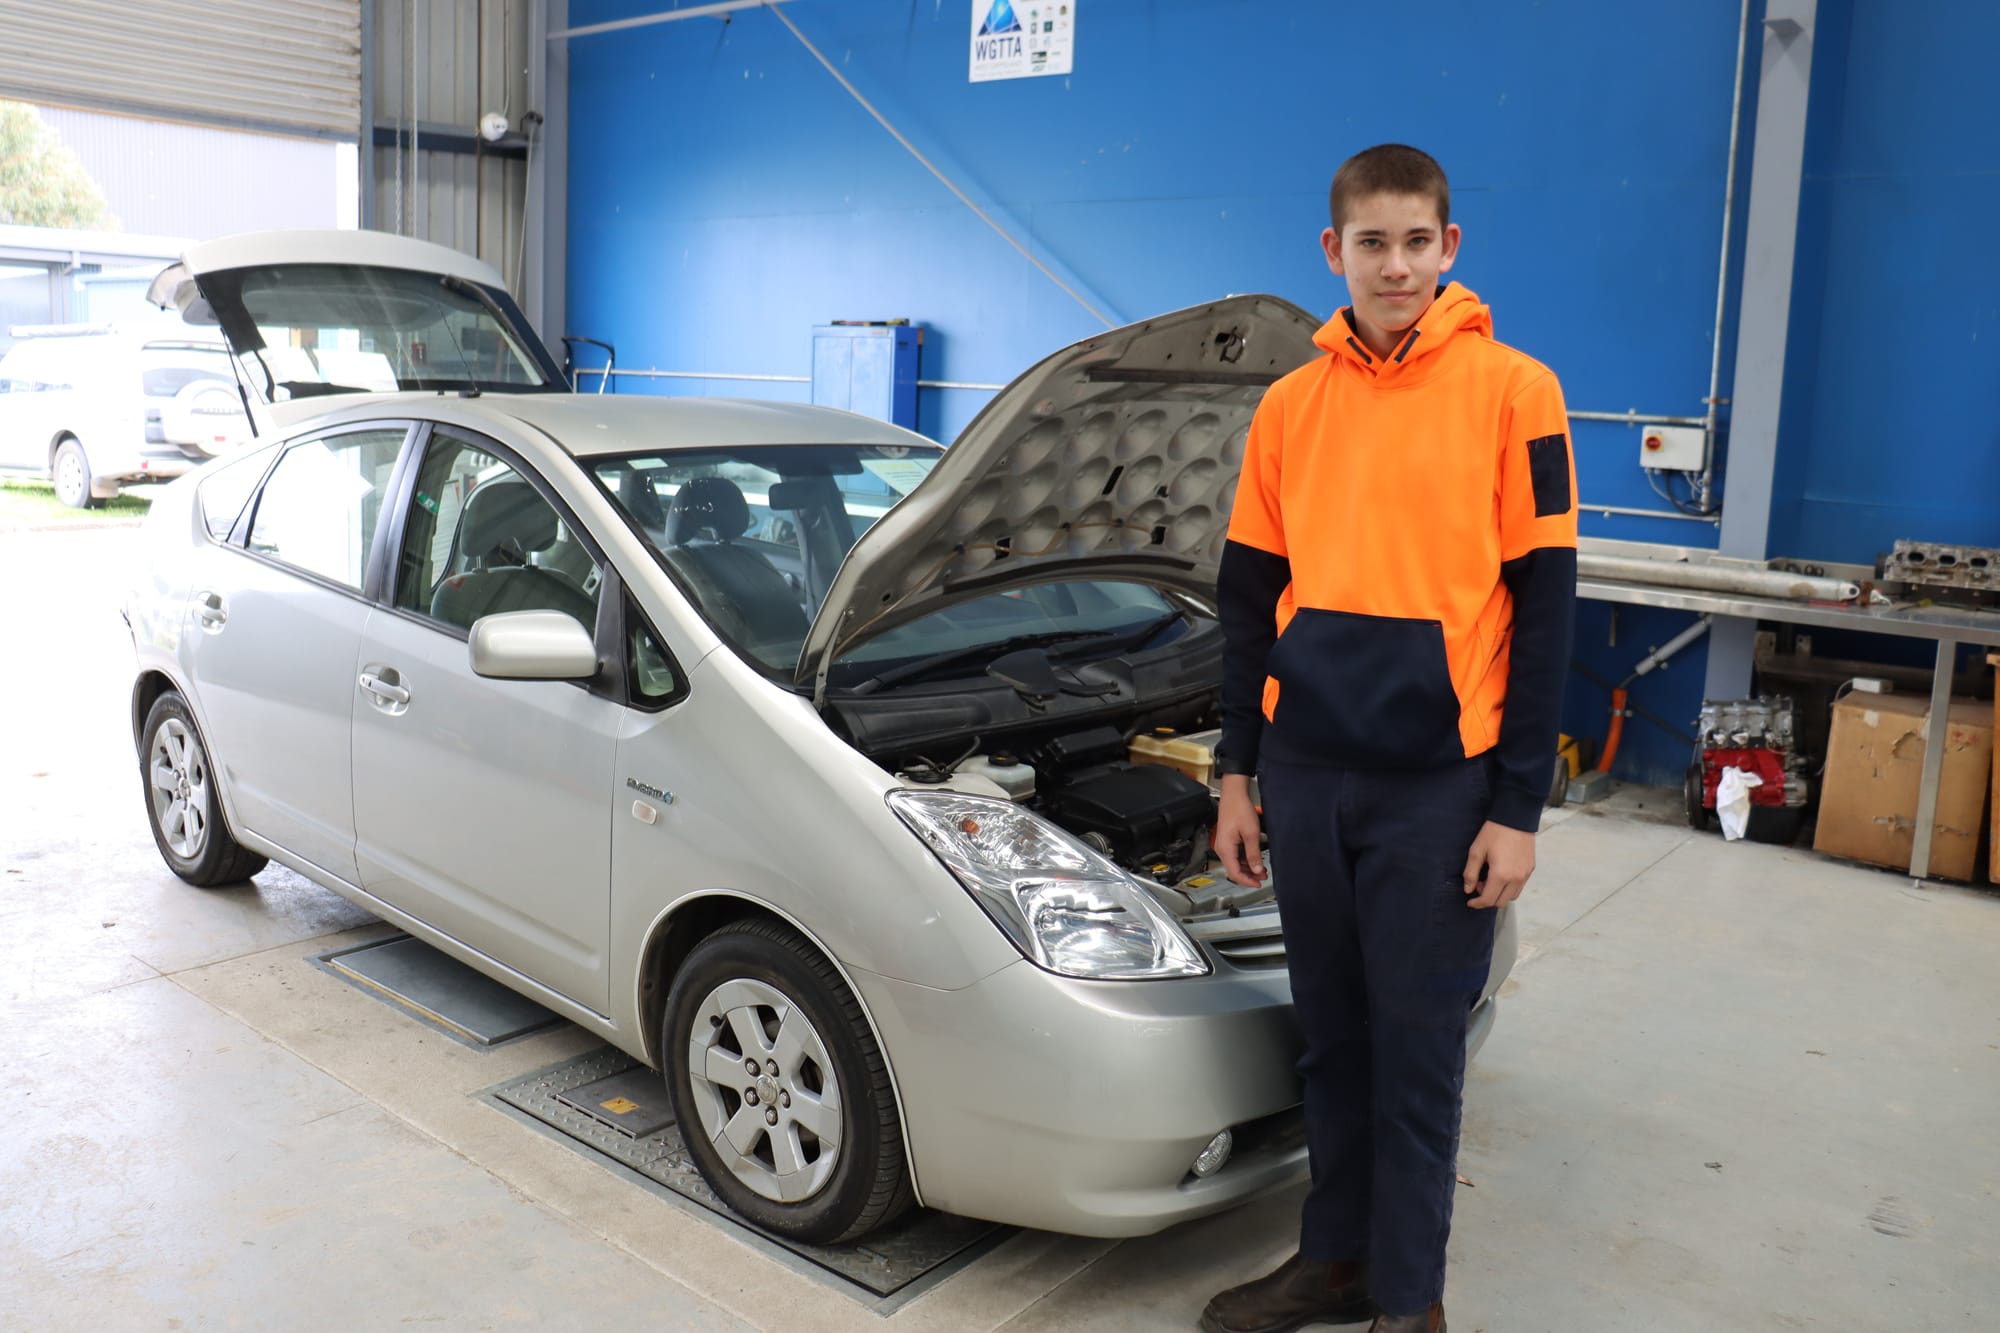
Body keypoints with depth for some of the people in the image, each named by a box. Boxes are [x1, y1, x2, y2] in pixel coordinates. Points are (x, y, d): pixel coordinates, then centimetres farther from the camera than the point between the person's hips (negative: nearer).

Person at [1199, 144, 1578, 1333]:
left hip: (1440, 782, -4)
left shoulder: (1513, 391, -5)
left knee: (1418, 1042, 6)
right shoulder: (1290, 407, 7)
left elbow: (1543, 609, -6)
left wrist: (1518, 807, -9)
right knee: (1333, 1033, 15)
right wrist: (1239, 772, 8)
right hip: (1308, 773, 4)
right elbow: (1249, 600, 10)